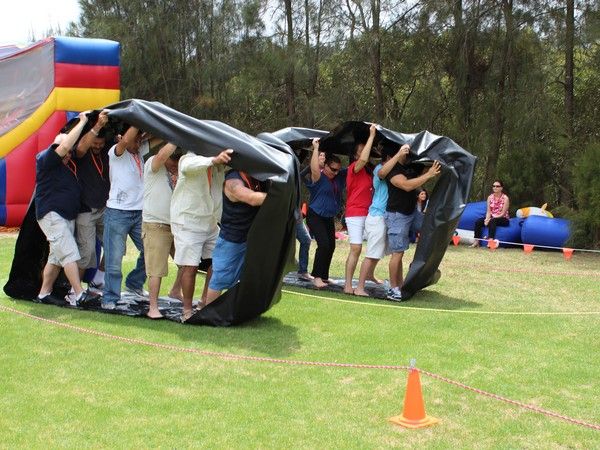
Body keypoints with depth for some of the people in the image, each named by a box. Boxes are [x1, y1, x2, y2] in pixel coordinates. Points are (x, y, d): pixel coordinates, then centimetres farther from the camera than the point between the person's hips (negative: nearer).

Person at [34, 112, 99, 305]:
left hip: (67, 216, 9)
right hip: (51, 215, -9)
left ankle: (43, 294, 19)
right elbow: (64, 145, -24)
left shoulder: (69, 163, 12)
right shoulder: (45, 159, -12)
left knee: (57, 257, 11)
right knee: (70, 254, -15)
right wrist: (82, 122, -19)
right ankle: (79, 295, -17)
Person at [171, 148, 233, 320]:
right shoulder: (189, 158, -18)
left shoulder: (221, 165, 1)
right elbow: (189, 165, -41)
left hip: (211, 223, 7)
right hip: (188, 223, -7)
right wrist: (214, 160, -59)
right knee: (189, 266, -5)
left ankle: (206, 300, 27)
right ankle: (187, 309, 9)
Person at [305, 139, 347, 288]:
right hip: (315, 216, -7)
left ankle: (324, 276, 19)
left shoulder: (339, 176, 2)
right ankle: (317, 277, -13)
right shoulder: (319, 177, -15)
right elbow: (314, 167, -36)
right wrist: (316, 148, -32)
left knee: (331, 245, 8)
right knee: (324, 244, -19)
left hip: (329, 217, 7)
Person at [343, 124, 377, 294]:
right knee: (356, 248, -12)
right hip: (355, 214, -8)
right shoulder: (354, 168, -9)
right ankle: (348, 284, -10)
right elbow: (363, 159, -29)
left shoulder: (369, 171, 14)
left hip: (369, 214, 8)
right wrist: (371, 136, -24)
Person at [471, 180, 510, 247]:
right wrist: (487, 219, -19)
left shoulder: (505, 198, -10)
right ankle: (476, 241, -24)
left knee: (492, 221, -37)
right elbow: (488, 211, 2)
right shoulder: (490, 197, 5)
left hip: (503, 219, -5)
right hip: (492, 218, 5)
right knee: (478, 221, -19)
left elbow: (502, 214, -14)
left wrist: (490, 219, -22)